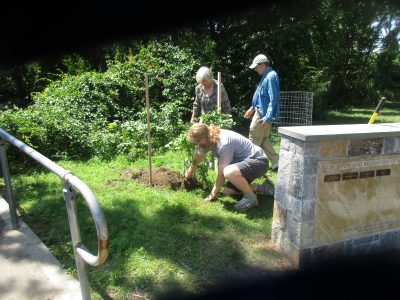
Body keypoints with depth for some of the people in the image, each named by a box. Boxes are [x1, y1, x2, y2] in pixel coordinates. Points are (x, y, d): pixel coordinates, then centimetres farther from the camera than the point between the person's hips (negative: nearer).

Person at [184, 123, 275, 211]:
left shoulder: (224, 144, -31)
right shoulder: (208, 138, -4)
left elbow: (221, 173, -25)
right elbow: (198, 156, 15)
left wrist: (213, 193, -12)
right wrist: (189, 172, 29)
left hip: (259, 161, -10)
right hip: (246, 161, 10)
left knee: (228, 172, -37)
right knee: (228, 191, 9)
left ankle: (251, 197, -12)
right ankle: (262, 187, 16)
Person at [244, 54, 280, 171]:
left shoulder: (271, 77, -18)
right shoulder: (266, 76, 14)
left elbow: (273, 99, -23)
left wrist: (267, 118, -26)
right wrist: (252, 108, 26)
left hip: (263, 114, -10)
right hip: (260, 112, 10)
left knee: (254, 140, 0)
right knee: (263, 139, 15)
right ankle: (276, 161, 19)